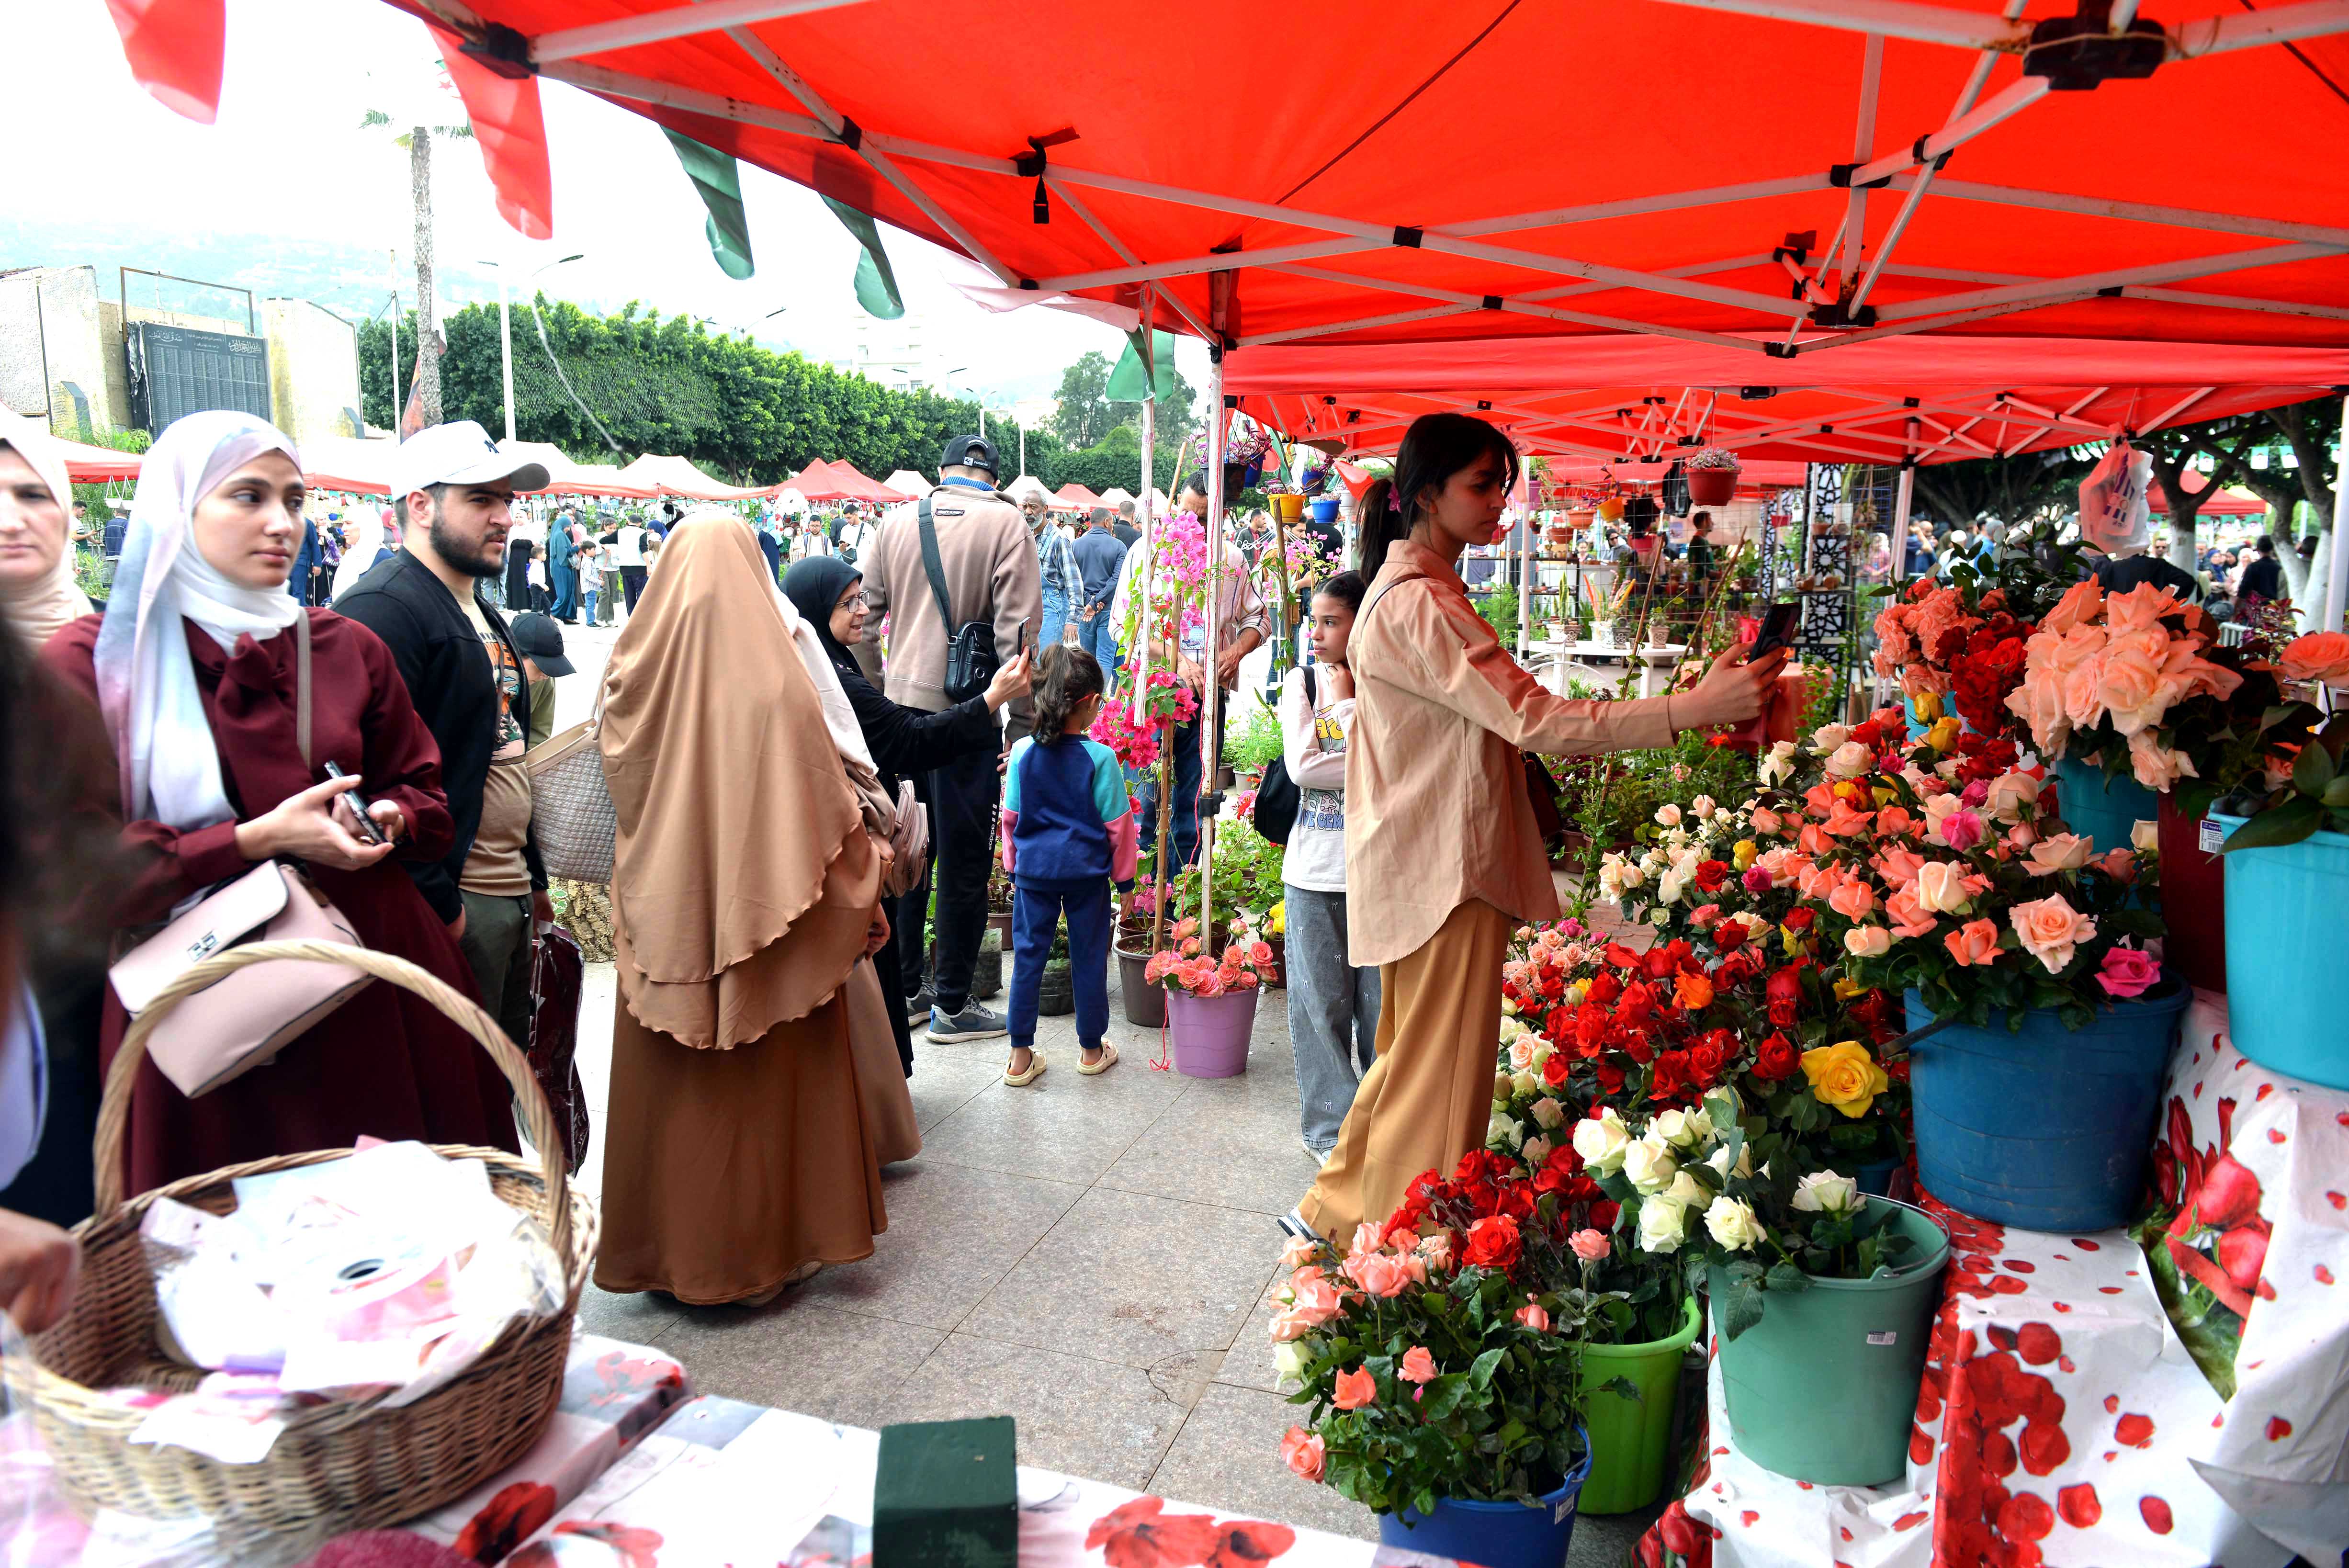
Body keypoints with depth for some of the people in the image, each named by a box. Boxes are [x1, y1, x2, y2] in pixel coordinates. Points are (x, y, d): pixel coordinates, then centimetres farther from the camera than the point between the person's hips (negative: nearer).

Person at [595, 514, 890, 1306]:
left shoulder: (639, 669, -4)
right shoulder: (777, 675, -14)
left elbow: (621, 776, 12)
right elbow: (828, 800, -10)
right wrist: (864, 896, 0)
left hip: (665, 909, 3)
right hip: (764, 910, -3)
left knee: (671, 1077, 15)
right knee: (767, 1076, 11)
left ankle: (668, 1246, 28)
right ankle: (763, 1246, 22)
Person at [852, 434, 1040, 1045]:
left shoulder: (896, 523, 7)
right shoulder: (1006, 524, -6)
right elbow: (1017, 631, -13)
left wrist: (879, 691, 17)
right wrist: (1022, 720, -9)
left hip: (900, 706, 5)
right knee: (964, 862, 5)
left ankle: (903, 987, 27)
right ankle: (951, 1005, 13)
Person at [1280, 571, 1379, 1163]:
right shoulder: (1302, 682, 2)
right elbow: (1301, 766, -11)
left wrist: (1347, 700, -10)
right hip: (1315, 870, 1)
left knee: (1381, 1002, 7)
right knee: (1322, 1003, 6)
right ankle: (1330, 1128, 20)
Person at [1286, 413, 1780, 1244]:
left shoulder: (1425, 591, 16)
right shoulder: (1415, 605, -19)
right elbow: (1535, 718, -25)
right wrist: (1698, 706, -27)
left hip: (1433, 861, 11)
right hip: (1445, 871, -11)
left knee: (1412, 1058, 20)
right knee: (1438, 1077, 1)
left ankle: (1335, 1211, 34)